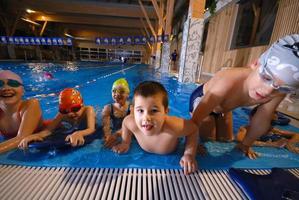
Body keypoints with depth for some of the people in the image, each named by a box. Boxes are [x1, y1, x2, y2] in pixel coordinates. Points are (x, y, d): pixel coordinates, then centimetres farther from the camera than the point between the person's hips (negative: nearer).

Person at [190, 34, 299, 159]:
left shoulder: (279, 92, -28)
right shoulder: (228, 83, -47)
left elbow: (261, 121, -12)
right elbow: (196, 119, -41)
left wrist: (245, 145, 0)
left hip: (223, 107, 5)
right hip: (201, 98, -5)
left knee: (226, 139, 16)